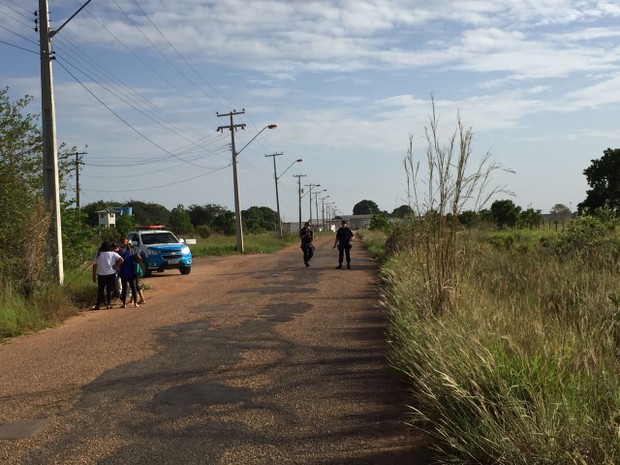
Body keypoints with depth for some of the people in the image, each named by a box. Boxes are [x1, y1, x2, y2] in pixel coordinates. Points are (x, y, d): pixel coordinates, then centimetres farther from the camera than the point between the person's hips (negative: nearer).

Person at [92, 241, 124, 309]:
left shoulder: (98, 254, 6)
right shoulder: (113, 254, -1)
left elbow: (94, 266, 5)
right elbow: (121, 260, -14)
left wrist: (94, 276, 9)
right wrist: (115, 266, -5)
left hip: (101, 275, 2)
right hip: (111, 274, -2)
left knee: (100, 290, 11)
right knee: (109, 290, 7)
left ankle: (98, 305, 10)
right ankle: (108, 304, 4)